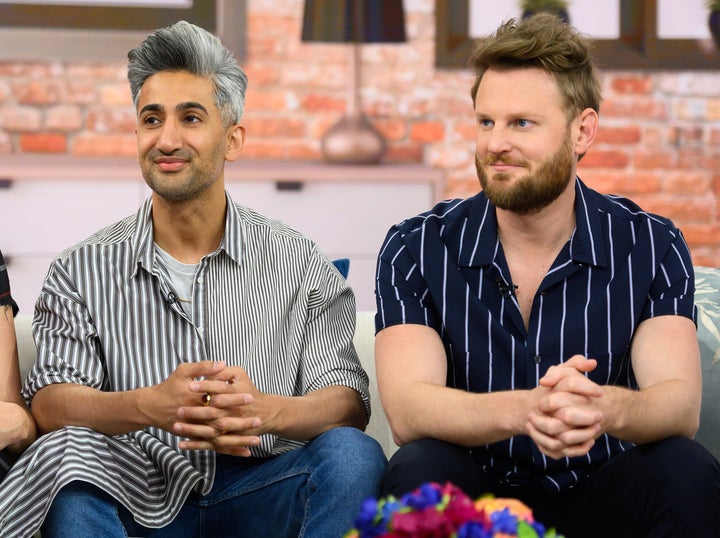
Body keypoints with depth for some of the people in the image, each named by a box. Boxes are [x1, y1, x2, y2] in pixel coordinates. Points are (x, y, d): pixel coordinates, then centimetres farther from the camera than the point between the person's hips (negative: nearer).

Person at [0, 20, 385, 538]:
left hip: (255, 495, 1)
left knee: (354, 455, -29)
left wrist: (266, 411, -26)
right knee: (70, 449, -33)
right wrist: (151, 406, -26)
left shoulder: (297, 263, 8)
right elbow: (49, 402, -4)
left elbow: (347, 402, -1)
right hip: (136, 492, -1)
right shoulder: (85, 270, 8)